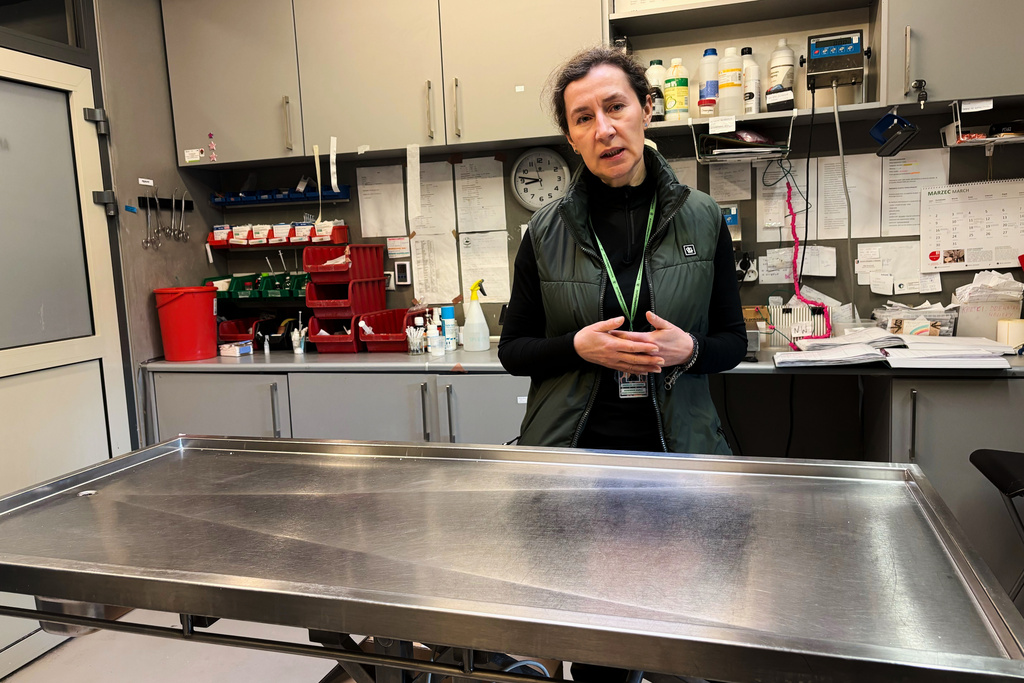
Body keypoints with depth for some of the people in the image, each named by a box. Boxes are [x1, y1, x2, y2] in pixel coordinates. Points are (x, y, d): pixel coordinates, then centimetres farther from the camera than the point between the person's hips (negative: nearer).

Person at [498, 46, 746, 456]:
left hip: (678, 442, 1)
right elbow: (511, 350, 1)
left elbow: (733, 341, 4)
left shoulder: (702, 219, -3)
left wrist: (689, 350, -18)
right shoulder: (546, 233, -4)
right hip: (571, 446, 0)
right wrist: (578, 347, -18)